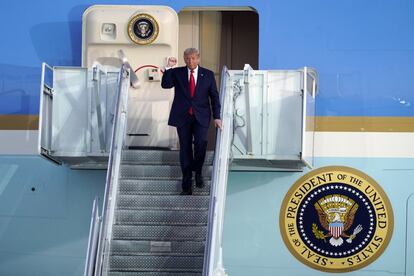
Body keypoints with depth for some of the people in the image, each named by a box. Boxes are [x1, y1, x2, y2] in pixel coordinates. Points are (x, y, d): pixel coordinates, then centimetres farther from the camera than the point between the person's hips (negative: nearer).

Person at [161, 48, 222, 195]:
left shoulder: (208, 75, 7)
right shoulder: (177, 73, 7)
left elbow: (214, 96, 7)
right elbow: (165, 84, -6)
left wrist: (216, 117, 0)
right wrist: (168, 68, -15)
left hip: (201, 117, -1)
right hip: (182, 117, 1)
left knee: (201, 143, -22)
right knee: (185, 149, 3)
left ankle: (198, 172, 5)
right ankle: (187, 185, 10)